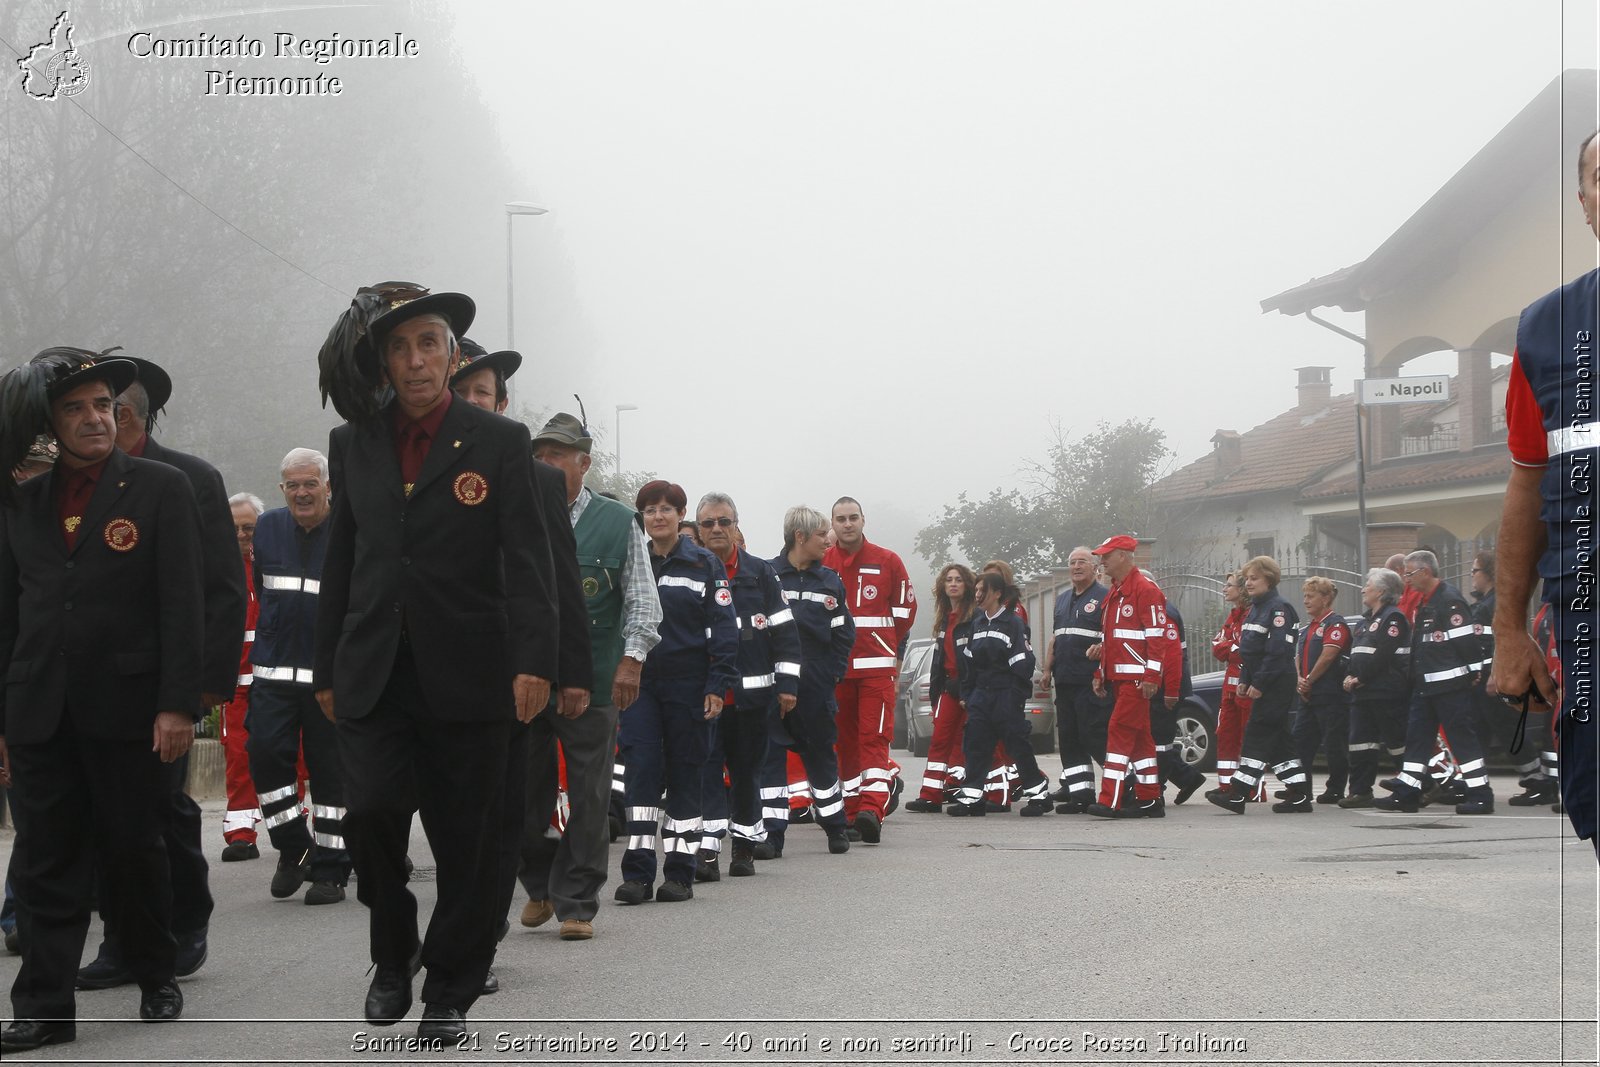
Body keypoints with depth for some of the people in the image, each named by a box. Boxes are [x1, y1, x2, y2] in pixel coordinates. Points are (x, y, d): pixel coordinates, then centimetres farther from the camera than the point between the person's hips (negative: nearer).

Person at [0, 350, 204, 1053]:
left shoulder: (161, 489, 1)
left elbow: (182, 602, -5)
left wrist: (178, 704, -12)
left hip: (127, 706, -3)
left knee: (135, 851, 8)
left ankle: (157, 975, 26)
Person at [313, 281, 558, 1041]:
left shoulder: (500, 443, 1)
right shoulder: (353, 445, 12)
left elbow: (526, 561, -6)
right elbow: (340, 563, 14)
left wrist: (534, 661, -17)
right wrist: (326, 671, 11)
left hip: (467, 677, -2)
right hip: (373, 675, 2)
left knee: (465, 838, 2)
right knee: (370, 812, -12)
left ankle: (450, 990, 17)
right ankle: (394, 952, 14)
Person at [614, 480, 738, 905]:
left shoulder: (705, 565, 1)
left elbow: (724, 628, -1)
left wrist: (717, 686, -9)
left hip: (687, 684, -2)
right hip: (639, 682, 2)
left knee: (684, 774, 3)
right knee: (640, 770, -8)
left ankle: (679, 873, 10)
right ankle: (638, 873, -9)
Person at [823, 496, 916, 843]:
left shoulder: (887, 561, 3)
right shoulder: (820, 564, 6)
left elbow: (905, 608, 11)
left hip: (877, 666, -2)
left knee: (874, 738, -12)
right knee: (845, 739, 7)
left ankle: (871, 808, -22)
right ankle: (852, 811, 13)